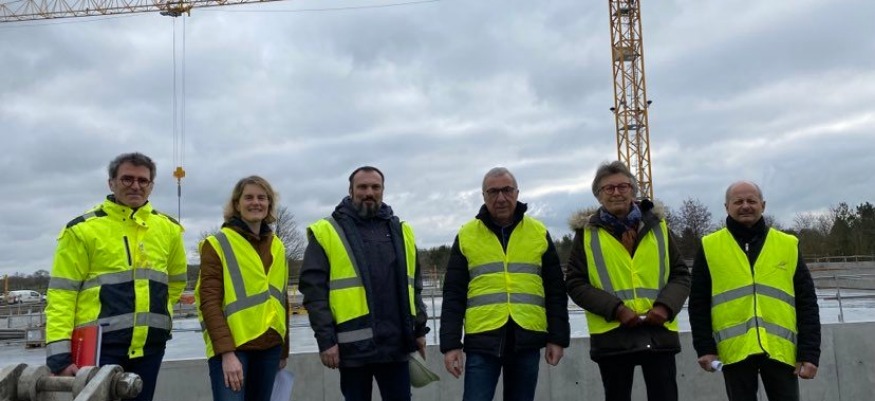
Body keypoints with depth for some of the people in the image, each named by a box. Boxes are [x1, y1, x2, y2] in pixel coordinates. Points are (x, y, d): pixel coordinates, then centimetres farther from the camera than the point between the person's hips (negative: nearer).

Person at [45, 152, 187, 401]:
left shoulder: (168, 229, 9)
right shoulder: (83, 229, -4)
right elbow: (61, 294, -7)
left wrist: (157, 312, 10)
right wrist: (59, 355, -14)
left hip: (150, 346, 4)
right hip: (99, 345, -4)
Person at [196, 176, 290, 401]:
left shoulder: (277, 247, 14)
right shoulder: (218, 244, -3)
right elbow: (209, 302, -10)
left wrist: (284, 350, 18)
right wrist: (227, 352, -19)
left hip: (269, 347, 6)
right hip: (230, 346, -5)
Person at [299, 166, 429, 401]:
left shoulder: (400, 231, 13)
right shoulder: (327, 232, -1)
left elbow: (414, 285, 17)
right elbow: (313, 289, -6)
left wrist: (420, 329, 12)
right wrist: (325, 339, -12)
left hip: (396, 343, 4)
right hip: (353, 345, -3)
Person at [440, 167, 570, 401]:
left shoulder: (539, 233, 7)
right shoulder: (466, 235, 4)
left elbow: (555, 291, 8)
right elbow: (453, 295, 2)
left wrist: (558, 337, 1)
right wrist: (451, 343, -5)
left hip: (527, 341, 1)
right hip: (482, 340, -1)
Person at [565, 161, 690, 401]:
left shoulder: (657, 226, 10)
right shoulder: (587, 232, 4)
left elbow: (681, 275, 10)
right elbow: (576, 284, -1)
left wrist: (665, 306, -10)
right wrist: (616, 309, -14)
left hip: (659, 332, 1)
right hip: (611, 334, -1)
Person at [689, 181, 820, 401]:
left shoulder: (788, 245, 8)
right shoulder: (709, 247, 5)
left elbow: (806, 303, 6)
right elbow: (699, 304, 4)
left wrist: (810, 352, -1)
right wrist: (705, 347, -3)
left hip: (781, 350, 1)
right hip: (735, 350, -1)